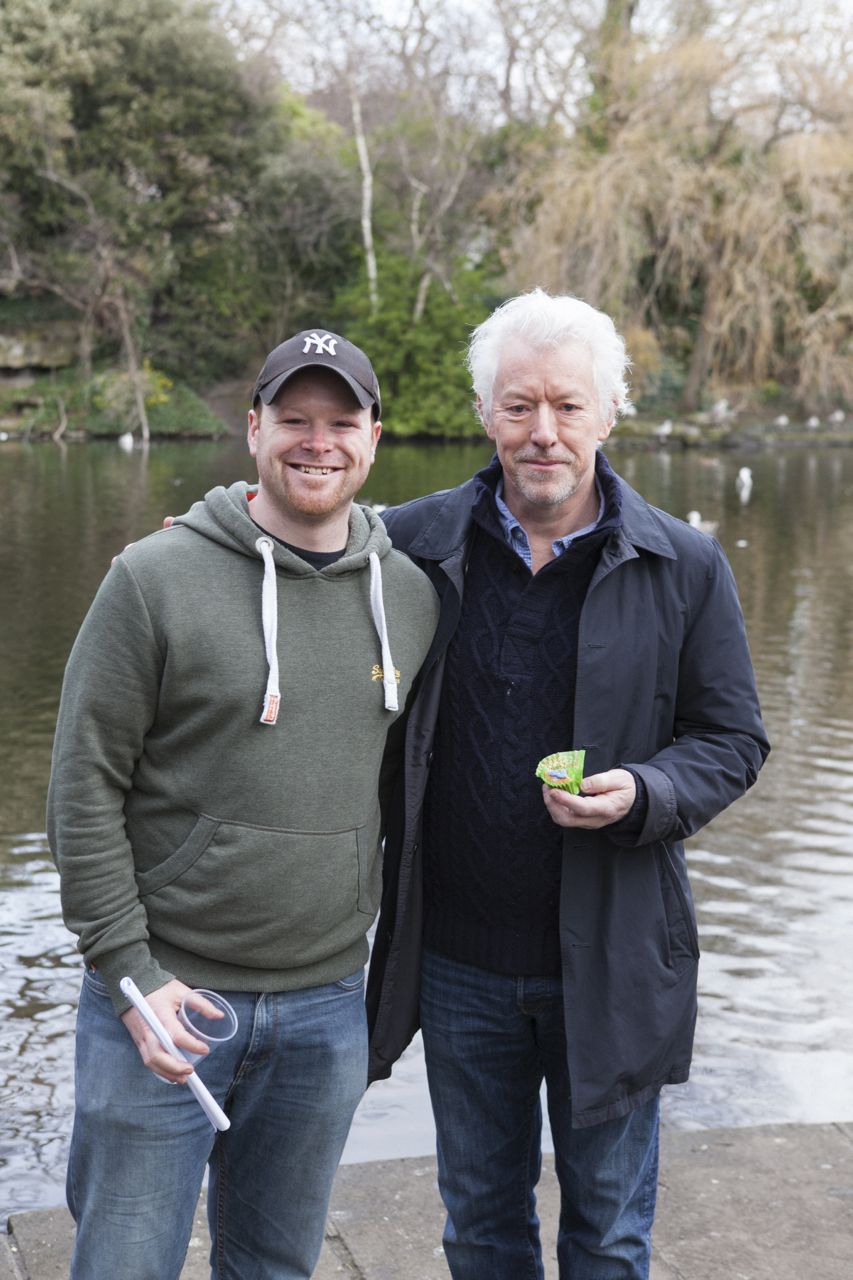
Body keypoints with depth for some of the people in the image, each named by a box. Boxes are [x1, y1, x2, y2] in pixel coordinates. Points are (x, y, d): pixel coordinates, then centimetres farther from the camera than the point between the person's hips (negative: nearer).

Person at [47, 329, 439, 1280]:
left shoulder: (410, 595, 4)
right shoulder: (156, 579, -9)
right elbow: (84, 790, -8)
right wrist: (129, 972, -12)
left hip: (327, 1003, 4)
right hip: (161, 992, -3)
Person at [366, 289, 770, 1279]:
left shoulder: (684, 568, -5)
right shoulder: (415, 545, -3)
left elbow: (732, 741, 1)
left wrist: (641, 793, -20)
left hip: (611, 959, -1)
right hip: (460, 957, 2)